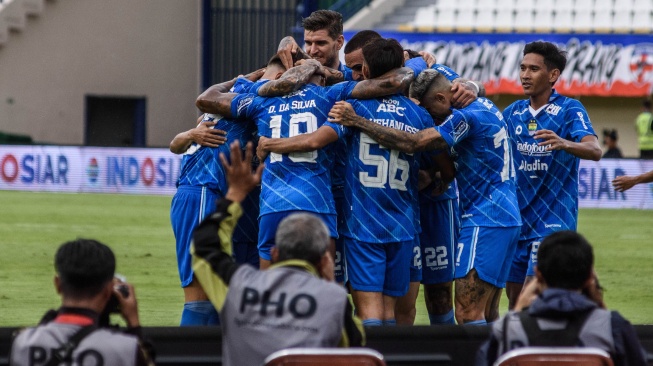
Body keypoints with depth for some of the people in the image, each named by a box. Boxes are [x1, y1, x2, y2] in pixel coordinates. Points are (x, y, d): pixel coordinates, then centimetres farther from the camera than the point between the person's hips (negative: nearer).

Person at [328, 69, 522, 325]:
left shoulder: (467, 117, -16)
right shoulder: (484, 106, 14)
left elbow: (412, 143, -23)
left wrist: (356, 121, -23)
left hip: (484, 221, -10)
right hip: (507, 217, 10)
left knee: (467, 315, -12)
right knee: (487, 316, 11)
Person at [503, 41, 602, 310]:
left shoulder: (569, 110, -9)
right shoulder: (513, 112, 8)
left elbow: (594, 151, -23)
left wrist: (564, 144, -44)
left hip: (553, 219, -6)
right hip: (517, 217, 6)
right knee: (514, 299, 8)